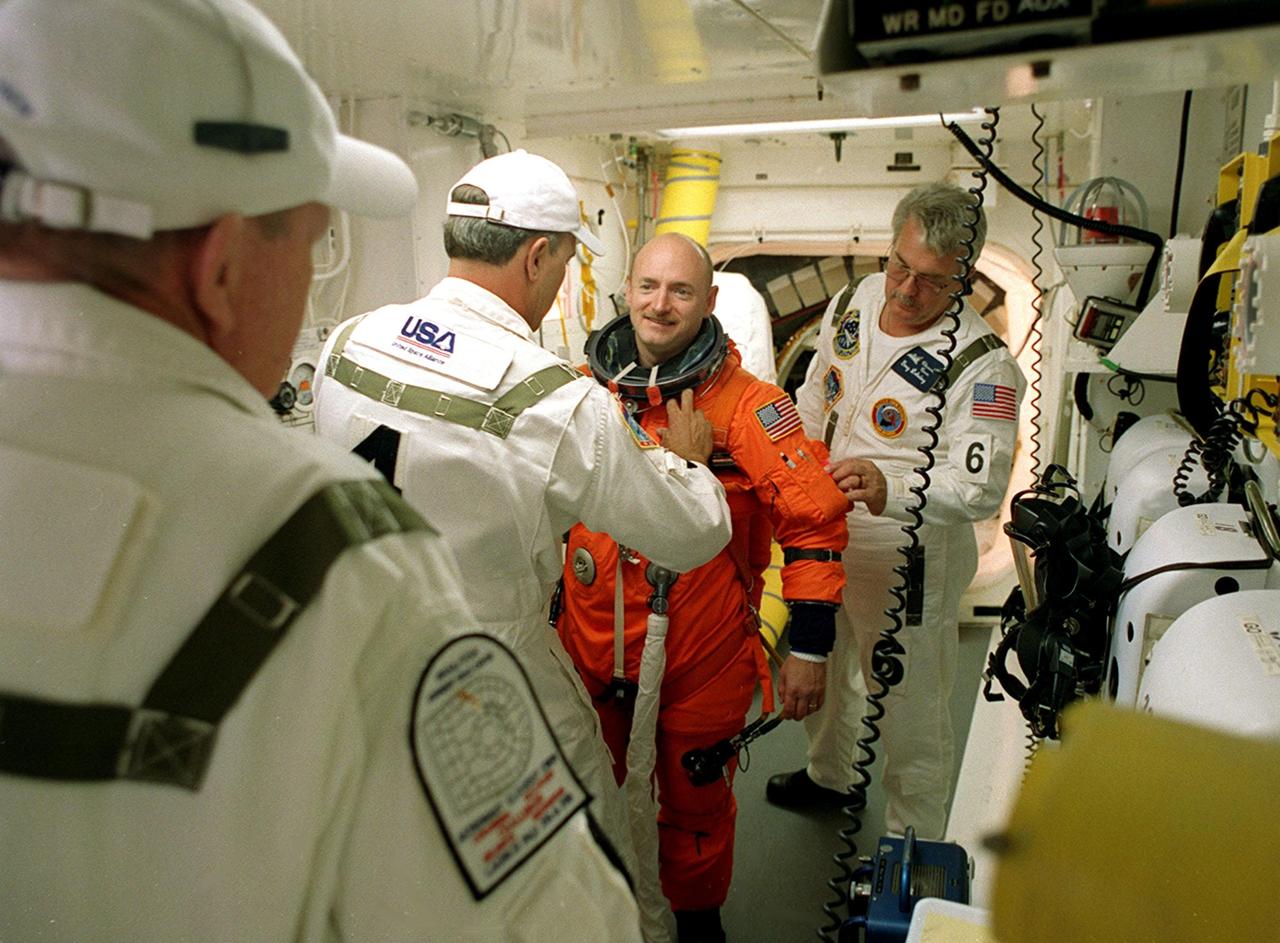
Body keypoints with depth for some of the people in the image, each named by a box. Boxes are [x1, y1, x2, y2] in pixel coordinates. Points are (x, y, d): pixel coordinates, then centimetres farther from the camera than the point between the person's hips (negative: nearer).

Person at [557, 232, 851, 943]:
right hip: (590, 649, 4)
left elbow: (814, 521, -11)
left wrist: (809, 647, -11)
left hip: (702, 659, -3)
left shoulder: (747, 405, -13)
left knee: (695, 803, 17)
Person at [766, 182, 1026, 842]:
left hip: (907, 562, -7)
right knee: (822, 667, 27)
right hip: (825, 539, 7)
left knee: (910, 711, 8)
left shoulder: (981, 365, -22)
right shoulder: (855, 301, -1)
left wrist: (892, 488, -45)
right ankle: (828, 774, 56)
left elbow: (980, 487, -29)